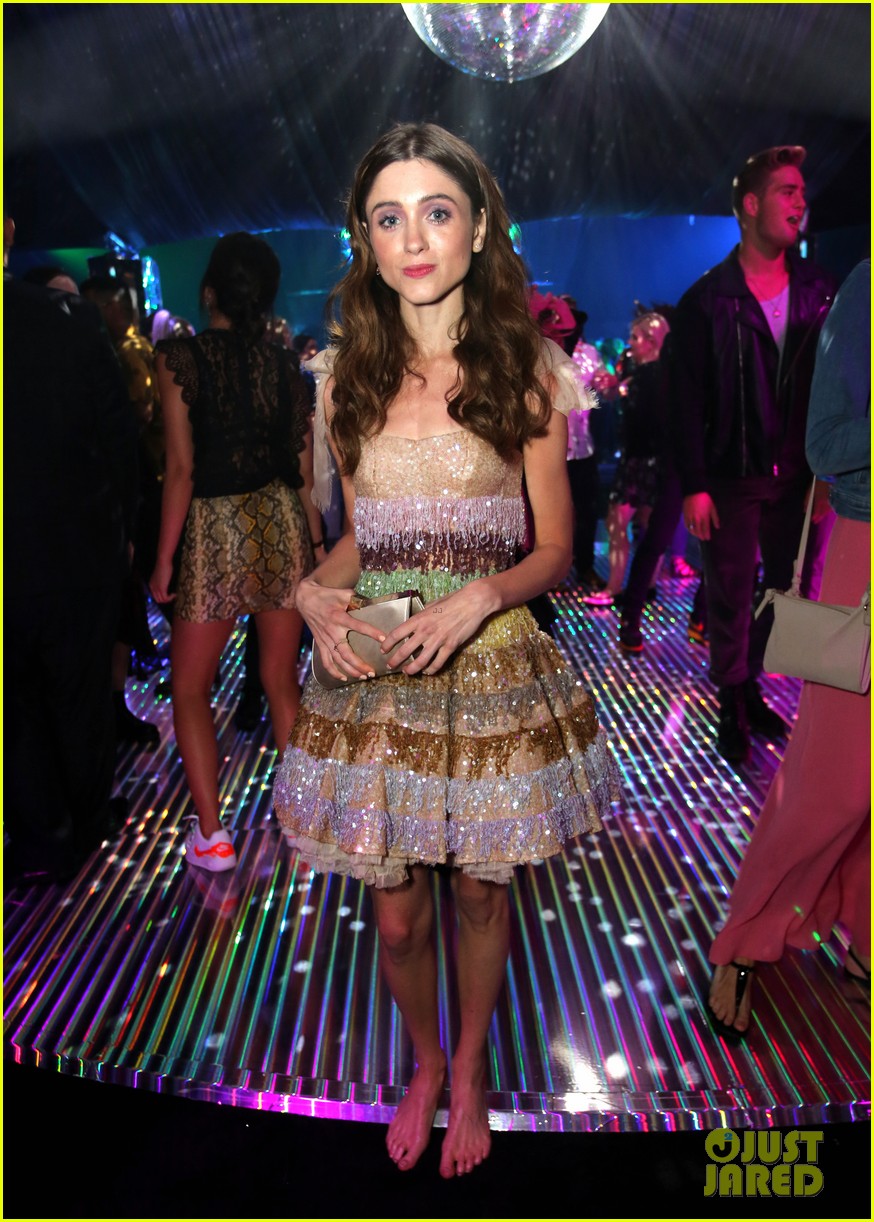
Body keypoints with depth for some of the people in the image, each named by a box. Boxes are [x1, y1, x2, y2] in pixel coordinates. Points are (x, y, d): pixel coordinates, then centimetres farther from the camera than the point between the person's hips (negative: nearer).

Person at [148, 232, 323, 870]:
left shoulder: (181, 357, -6)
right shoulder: (283, 363, 7)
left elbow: (182, 468, -10)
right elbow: (305, 471, 8)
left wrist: (164, 557, -3)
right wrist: (315, 543, 18)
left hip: (215, 529, -4)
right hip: (282, 522, 4)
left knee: (189, 687, 10)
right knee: (282, 680, 14)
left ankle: (212, 834, 11)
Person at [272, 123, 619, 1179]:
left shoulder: (527, 368, -4)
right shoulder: (346, 374, 4)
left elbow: (553, 548, -2)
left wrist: (483, 594, -21)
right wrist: (316, 592, -7)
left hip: (493, 671, -2)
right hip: (373, 675, 2)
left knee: (480, 892, 15)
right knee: (396, 913, 12)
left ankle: (469, 1070, 44)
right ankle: (424, 1062, 44)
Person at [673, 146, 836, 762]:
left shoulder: (819, 291, 8)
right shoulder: (706, 299, -2)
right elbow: (689, 401, -5)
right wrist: (694, 485, -11)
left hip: (797, 477, 3)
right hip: (732, 479, -3)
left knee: (789, 589, 6)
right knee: (730, 596, 3)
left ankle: (750, 686, 25)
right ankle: (733, 707, 19)